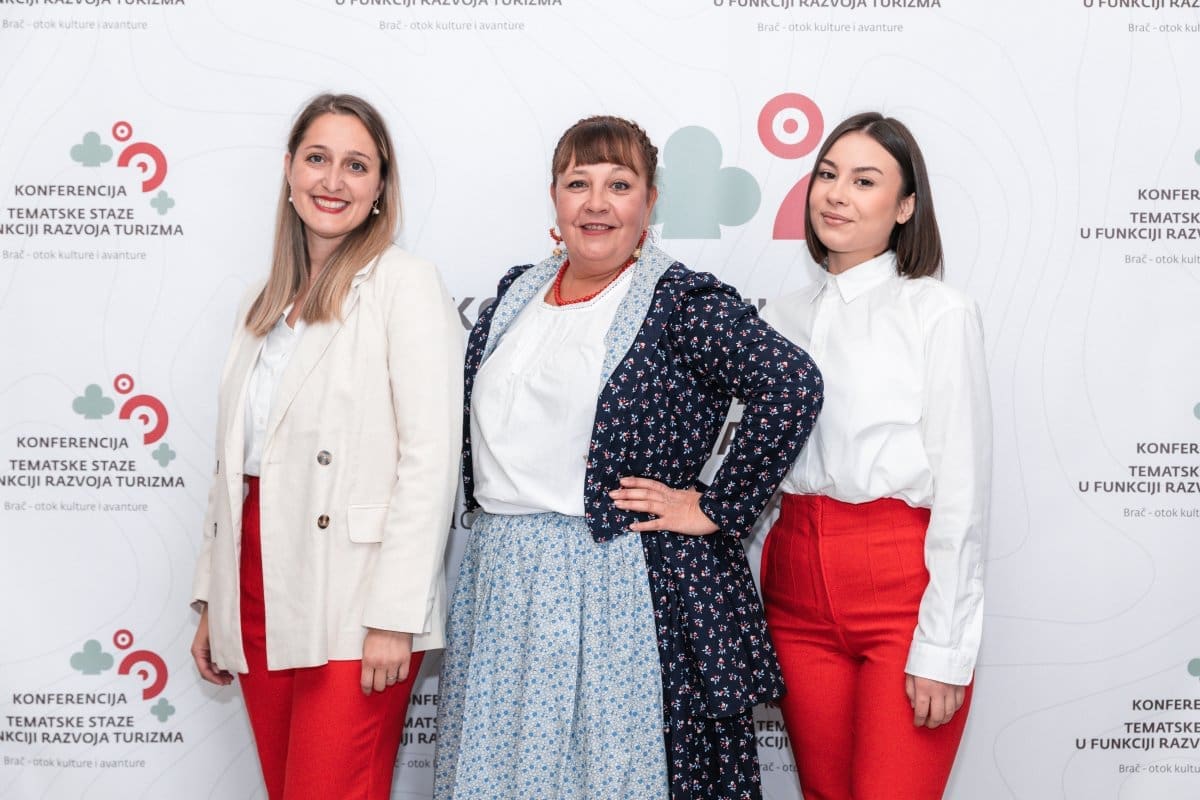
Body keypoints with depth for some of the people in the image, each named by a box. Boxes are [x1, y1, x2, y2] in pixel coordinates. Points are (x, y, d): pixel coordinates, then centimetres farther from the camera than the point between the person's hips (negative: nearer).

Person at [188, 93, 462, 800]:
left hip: (351, 602, -6)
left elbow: (430, 456, -13)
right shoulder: (266, 304, 16)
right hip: (258, 592, 7)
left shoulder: (403, 282, -6)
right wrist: (213, 601, 13)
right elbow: (235, 459, 16)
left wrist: (393, 615, -17)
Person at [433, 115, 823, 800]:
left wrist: (716, 509, -17)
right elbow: (480, 419, 24)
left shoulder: (682, 301, -8)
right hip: (504, 590, 6)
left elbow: (793, 385, -20)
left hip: (633, 591, -6)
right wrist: (491, 498, 12)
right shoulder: (517, 293, 12)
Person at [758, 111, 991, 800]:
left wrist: (943, 649, -11)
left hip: (905, 588, -5)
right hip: (800, 588, 5)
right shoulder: (782, 318, 12)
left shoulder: (941, 313, -4)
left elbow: (962, 489, -7)